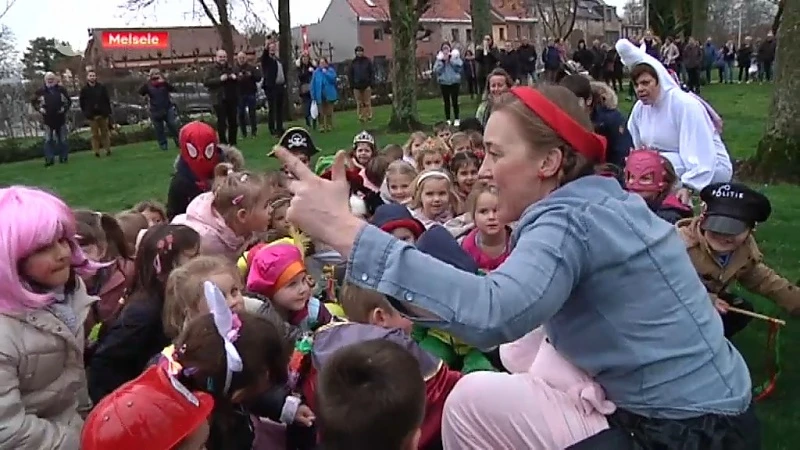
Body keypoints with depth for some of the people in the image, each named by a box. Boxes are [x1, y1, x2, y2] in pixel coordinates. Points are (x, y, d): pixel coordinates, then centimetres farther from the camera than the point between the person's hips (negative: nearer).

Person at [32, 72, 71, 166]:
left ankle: (63, 157, 18)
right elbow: (34, 102, 10)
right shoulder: (40, 91, -1)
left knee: (62, 139, 8)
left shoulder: (61, 89, 2)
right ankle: (49, 159, -2)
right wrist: (40, 109, -6)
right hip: (48, 119, -1)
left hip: (60, 118, 1)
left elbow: (68, 101, 10)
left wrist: (65, 108, -6)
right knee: (48, 140, -3)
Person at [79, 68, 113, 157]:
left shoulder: (102, 87, 2)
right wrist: (86, 113, -1)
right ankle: (96, 152, 5)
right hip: (91, 115, 0)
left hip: (103, 114, 0)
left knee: (105, 132, 8)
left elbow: (107, 100, 3)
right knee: (95, 134, 2)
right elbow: (81, 102, 4)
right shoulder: (84, 89, 0)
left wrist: (108, 111, -1)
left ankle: (108, 150, 16)